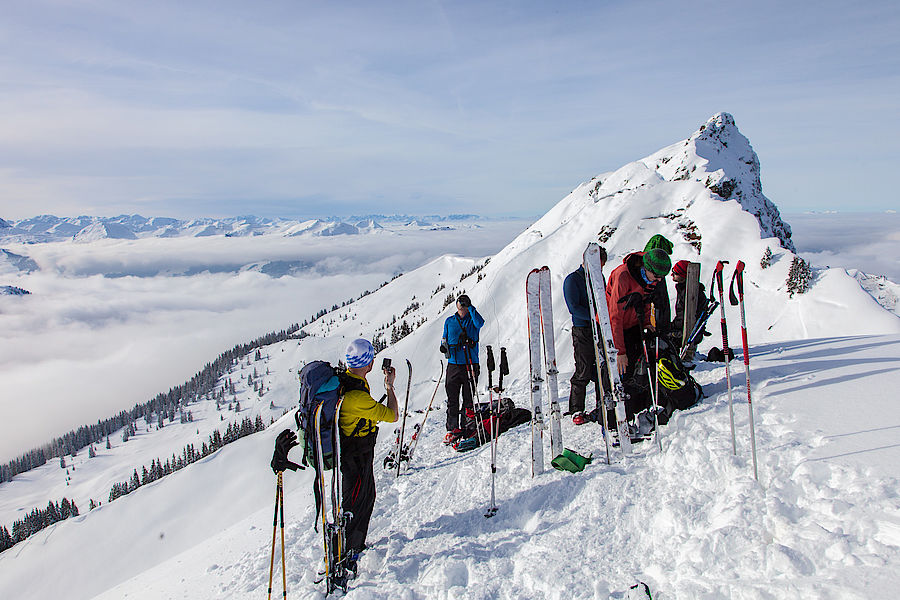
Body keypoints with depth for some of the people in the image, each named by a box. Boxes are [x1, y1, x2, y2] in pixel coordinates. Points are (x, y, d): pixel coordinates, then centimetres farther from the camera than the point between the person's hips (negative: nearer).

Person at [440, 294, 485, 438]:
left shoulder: (472, 319, 7)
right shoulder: (449, 321, 15)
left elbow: (479, 323, -16)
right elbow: (445, 338, 22)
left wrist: (470, 307, -13)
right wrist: (443, 346, 0)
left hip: (471, 364, -2)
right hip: (454, 364, 2)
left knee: (468, 399, 2)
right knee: (452, 399, 0)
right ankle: (452, 428, 7)